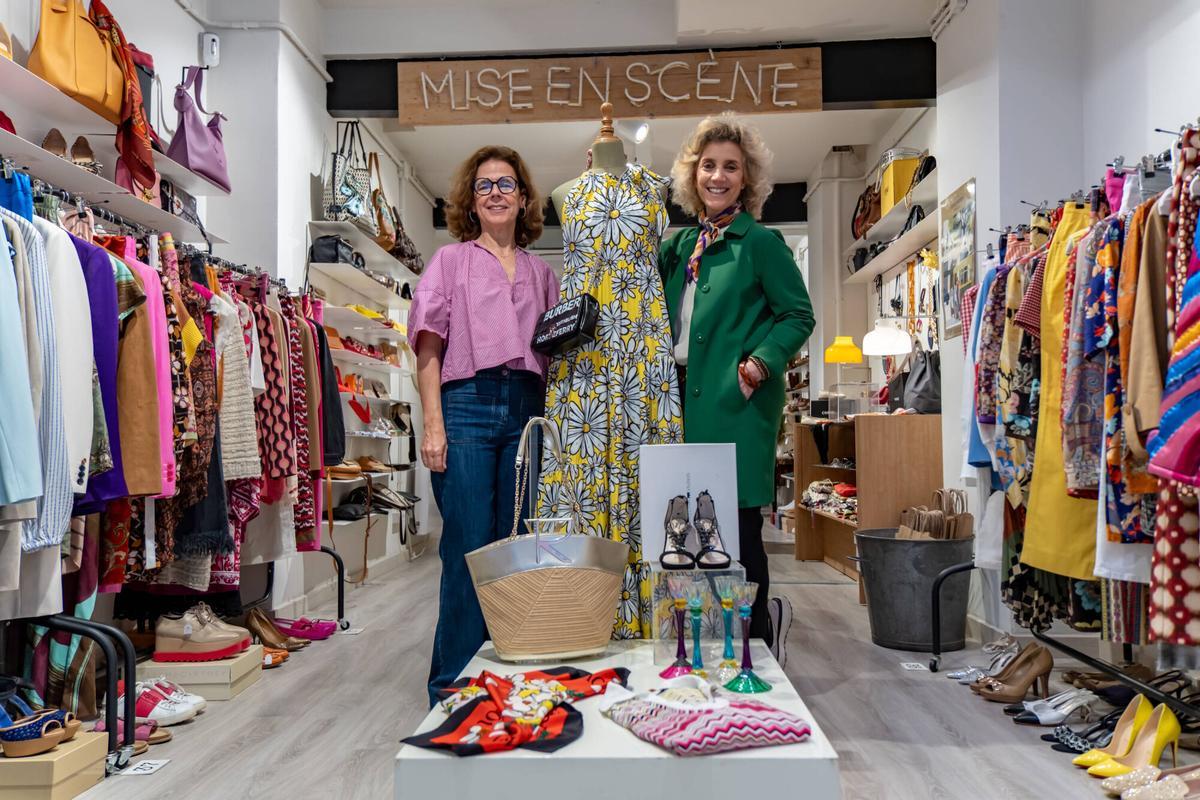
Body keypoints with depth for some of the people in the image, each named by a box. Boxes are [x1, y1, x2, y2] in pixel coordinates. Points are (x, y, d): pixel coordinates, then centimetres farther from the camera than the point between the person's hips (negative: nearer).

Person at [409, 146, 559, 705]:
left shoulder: (540, 272, 19)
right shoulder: (451, 260, 10)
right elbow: (429, 347, 1)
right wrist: (433, 423, -9)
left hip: (527, 409, 3)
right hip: (467, 403, -3)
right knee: (468, 550, -5)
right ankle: (452, 689, 6)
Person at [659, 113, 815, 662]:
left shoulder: (760, 241, -3)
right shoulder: (680, 244, 15)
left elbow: (798, 315, -2)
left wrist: (761, 363, -15)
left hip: (737, 400, -6)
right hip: (687, 396, 6)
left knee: (736, 520, -4)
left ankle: (755, 640, 12)